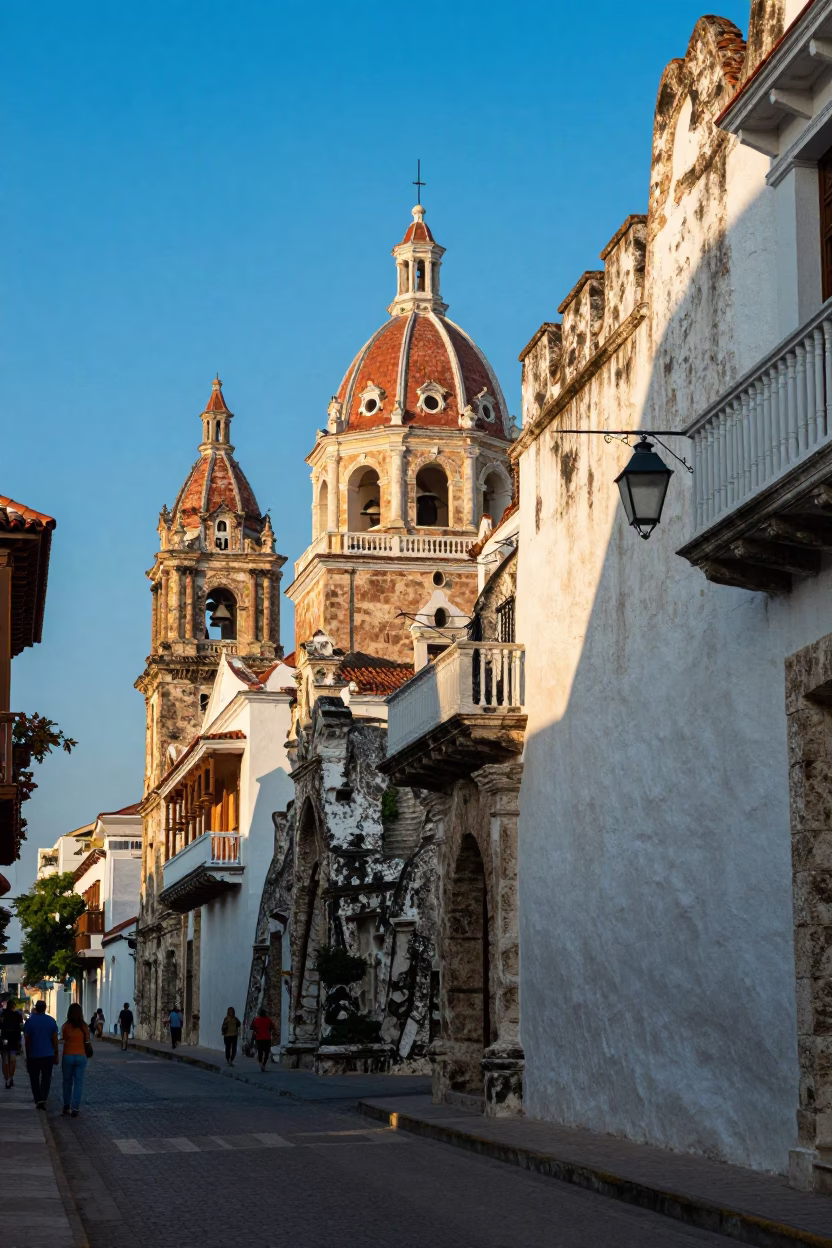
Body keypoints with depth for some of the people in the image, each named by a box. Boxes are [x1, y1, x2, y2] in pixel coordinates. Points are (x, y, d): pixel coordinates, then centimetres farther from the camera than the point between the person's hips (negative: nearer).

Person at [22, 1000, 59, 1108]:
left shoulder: (29, 1021, -3)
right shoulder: (51, 1021, -1)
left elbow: (27, 1040, -1)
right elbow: (55, 1039, 0)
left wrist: (27, 1056, 6)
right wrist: (56, 1055, 7)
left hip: (33, 1055, -1)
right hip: (48, 1055, 1)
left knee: (34, 1079, 10)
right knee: (46, 1078, 8)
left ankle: (38, 1100, 5)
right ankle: (43, 1099, -5)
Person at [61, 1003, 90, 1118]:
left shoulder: (65, 1026, -8)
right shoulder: (84, 1026, -5)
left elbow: (63, 1038, 1)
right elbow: (87, 1041, 2)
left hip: (68, 1056, 0)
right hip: (81, 1056, 0)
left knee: (67, 1082, 16)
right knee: (78, 1083, 4)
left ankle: (66, 1106, 23)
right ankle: (75, 1108, -3)